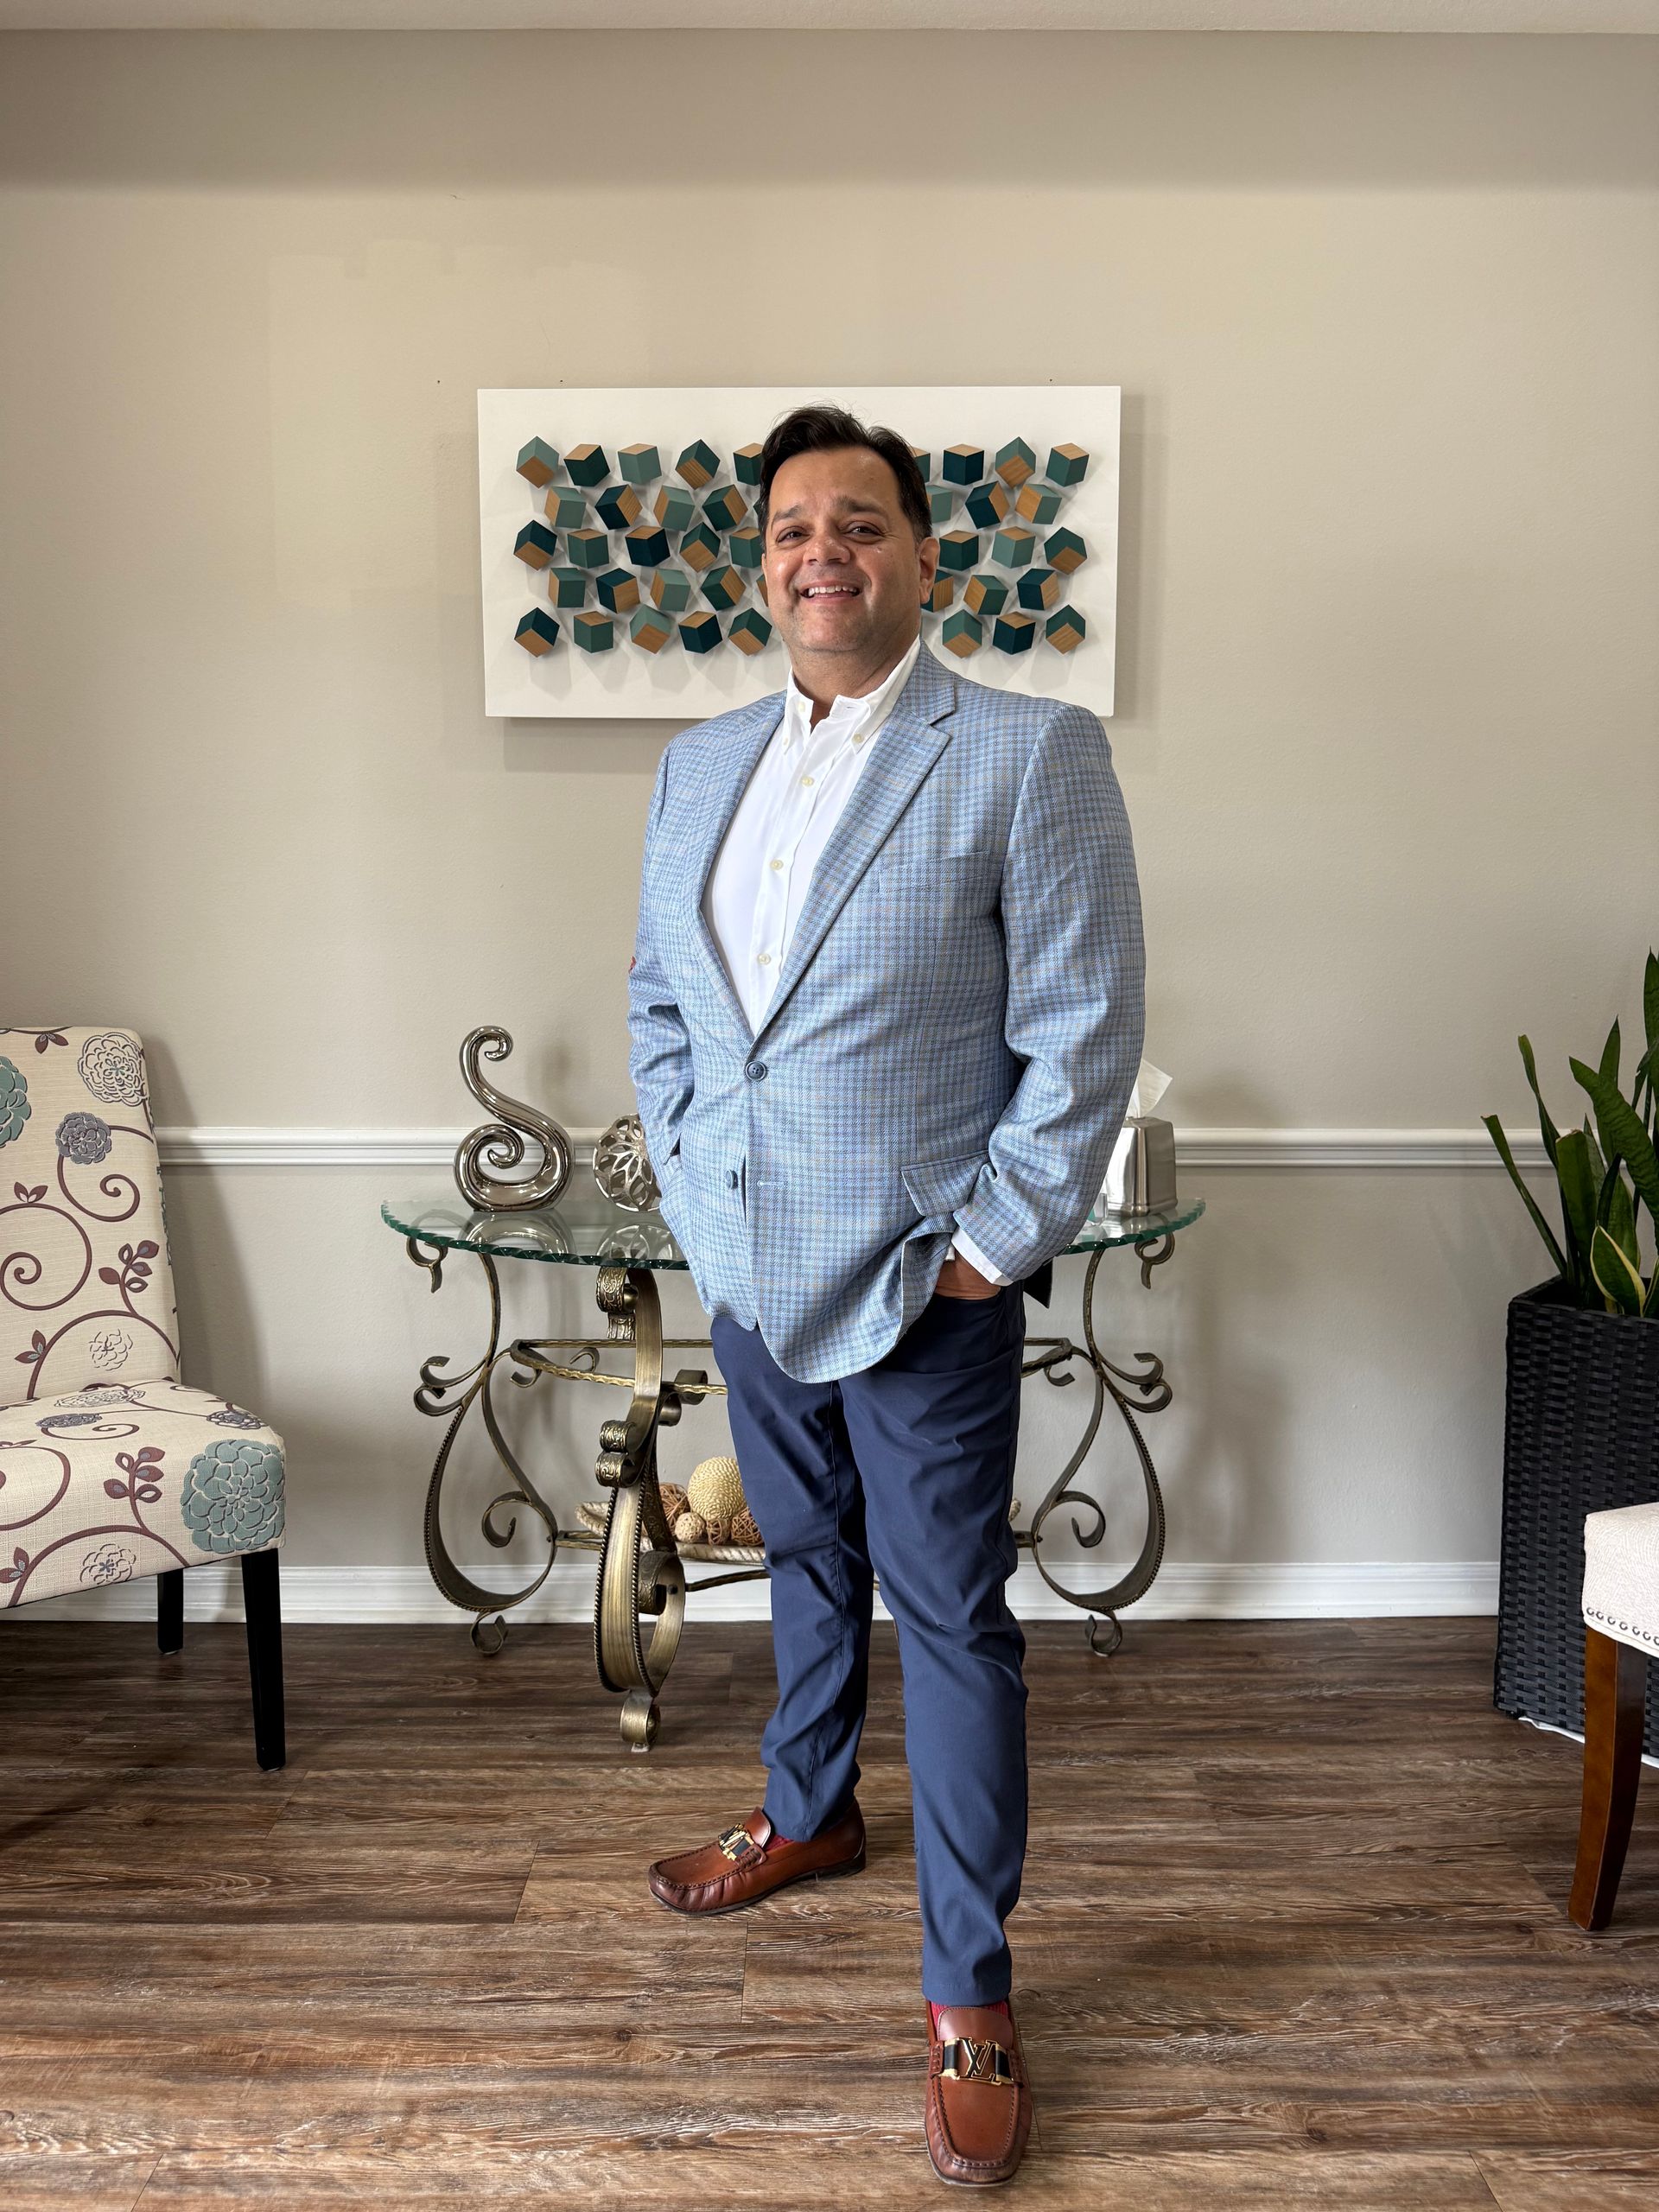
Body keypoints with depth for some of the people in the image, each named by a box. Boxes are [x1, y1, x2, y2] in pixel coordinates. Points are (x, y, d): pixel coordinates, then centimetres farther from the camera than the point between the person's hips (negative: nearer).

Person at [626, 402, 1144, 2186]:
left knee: (950, 1621, 5)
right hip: (749, 1269, 6)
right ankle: (808, 1813, 48)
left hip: (922, 1289, -5)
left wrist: (993, 1241, -14)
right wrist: (685, 1175, 6)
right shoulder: (701, 763, 8)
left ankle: (969, 1992, 20)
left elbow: (1084, 1031, -12)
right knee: (809, 1565, 24)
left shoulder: (1031, 753, -10)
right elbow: (658, 997, 15)